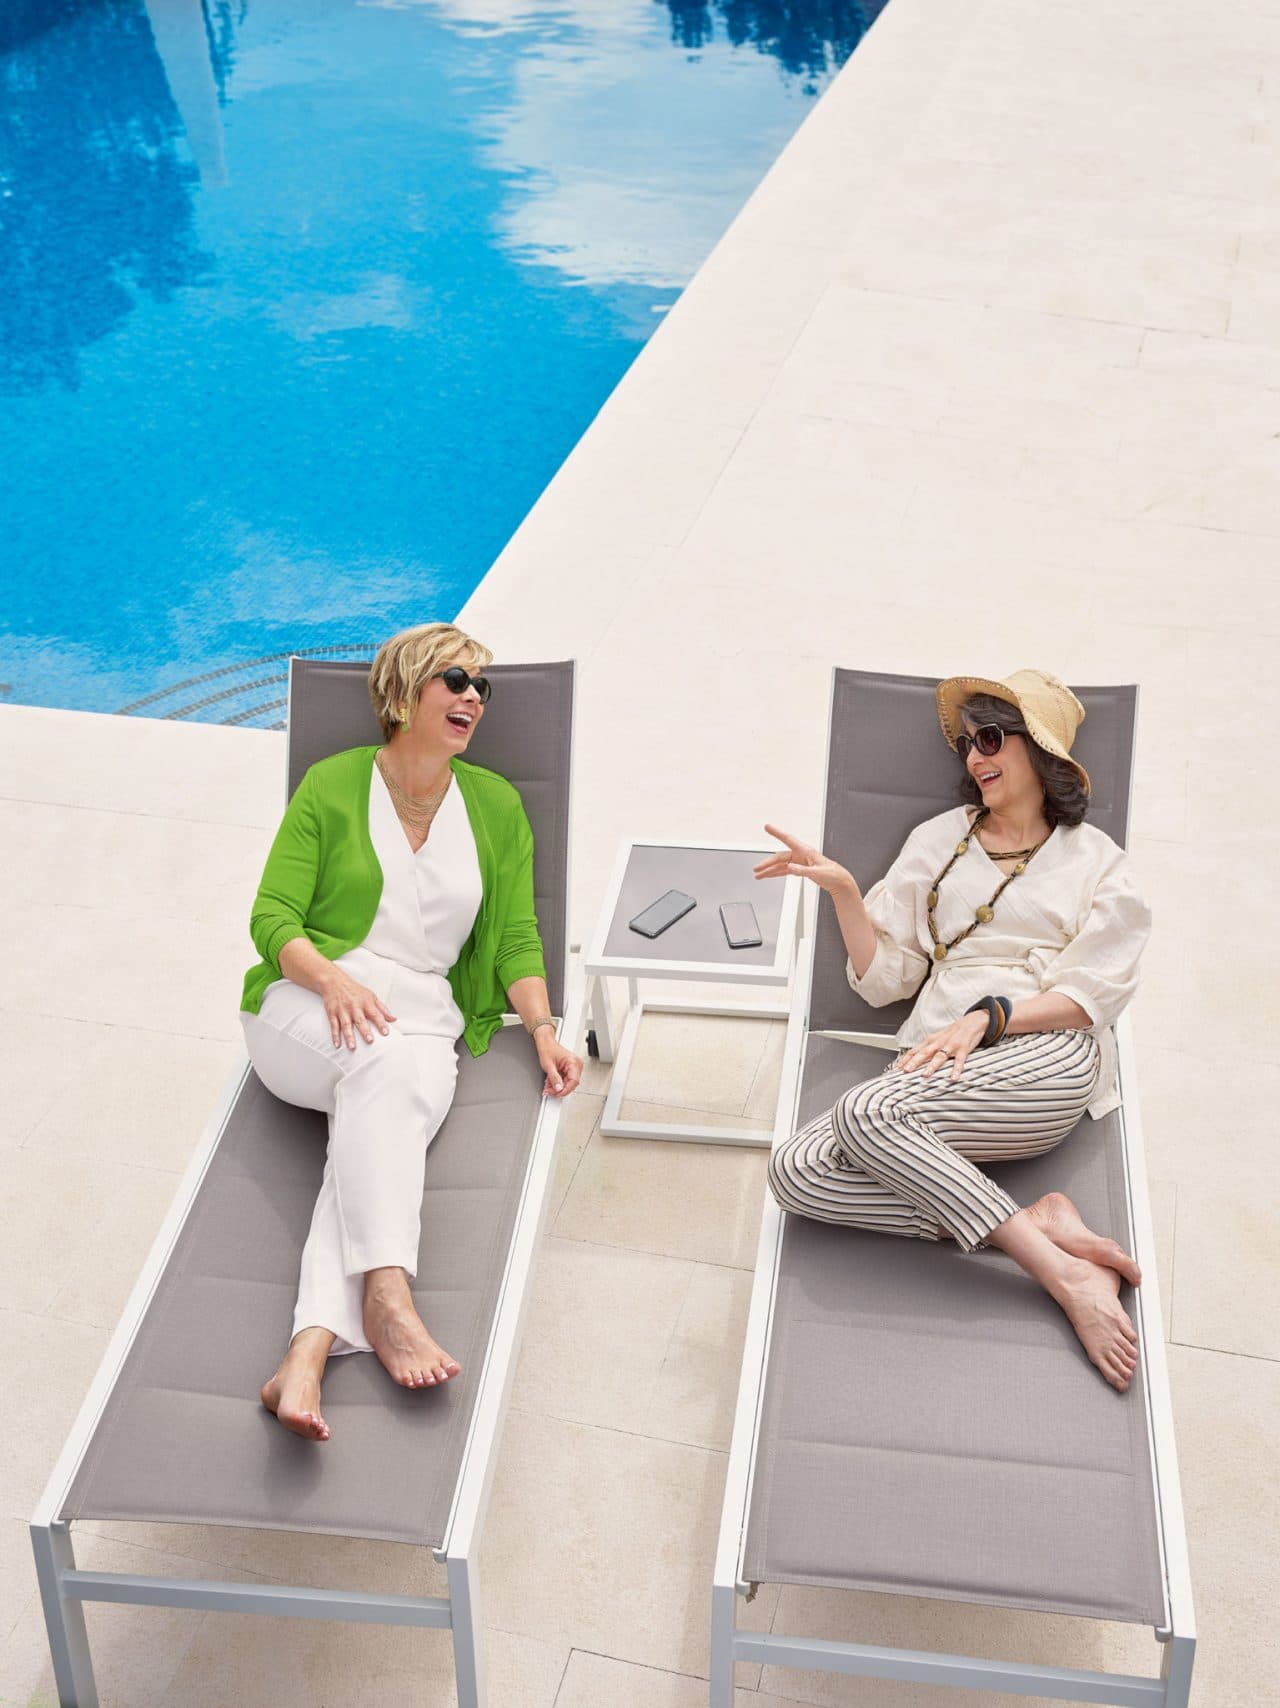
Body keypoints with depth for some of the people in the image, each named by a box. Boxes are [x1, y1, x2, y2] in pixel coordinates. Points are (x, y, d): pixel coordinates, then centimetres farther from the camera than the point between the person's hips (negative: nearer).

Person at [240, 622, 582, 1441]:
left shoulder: (497, 805, 13)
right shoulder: (331, 786, 4)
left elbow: (517, 939, 12)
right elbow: (272, 919, 0)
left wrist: (543, 1028, -5)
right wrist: (334, 978, -20)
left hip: (426, 1022, 2)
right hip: (308, 1011, -2)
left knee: (392, 1113, -32)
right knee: (385, 1063, -37)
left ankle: (308, 1355, -47)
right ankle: (386, 1294, -45)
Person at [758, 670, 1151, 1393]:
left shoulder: (1095, 859, 15)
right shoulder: (939, 839, 24)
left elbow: (1092, 994, 2)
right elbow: (884, 977, 18)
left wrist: (987, 1016, -13)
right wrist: (843, 890, 3)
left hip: (1048, 1056, -4)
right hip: (941, 1062, 4)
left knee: (868, 1112, -34)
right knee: (796, 1169, -27)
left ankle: (1057, 1266, -26)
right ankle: (1043, 1227, -26)